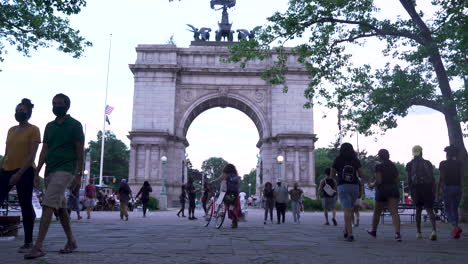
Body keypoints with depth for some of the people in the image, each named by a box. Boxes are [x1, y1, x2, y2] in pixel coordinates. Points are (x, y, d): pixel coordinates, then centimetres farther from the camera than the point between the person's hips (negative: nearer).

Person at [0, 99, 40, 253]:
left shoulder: (33, 130, -3)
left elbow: (32, 155, -11)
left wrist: (19, 173, -17)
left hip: (25, 172, -6)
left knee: (25, 206, -2)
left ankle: (28, 242, 7)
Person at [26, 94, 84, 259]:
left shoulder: (74, 125, -1)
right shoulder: (49, 126, 16)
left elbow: (80, 151, -4)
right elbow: (44, 150, 14)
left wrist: (79, 175, -10)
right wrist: (37, 172, 5)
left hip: (65, 170, -7)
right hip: (50, 171, 7)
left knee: (48, 205, -19)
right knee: (60, 208, 12)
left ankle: (38, 246, -20)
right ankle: (71, 242, 24)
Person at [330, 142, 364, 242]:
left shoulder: (338, 160, 5)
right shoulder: (356, 160, 8)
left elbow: (332, 175, 6)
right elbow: (361, 174, 3)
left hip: (343, 186, -2)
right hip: (355, 186, 2)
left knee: (347, 210, -7)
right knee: (350, 209, 17)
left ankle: (350, 234, -16)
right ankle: (346, 231, 23)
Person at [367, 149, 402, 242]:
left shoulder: (379, 166, -8)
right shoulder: (393, 166, 10)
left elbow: (378, 181, -14)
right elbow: (397, 179, 10)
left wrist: (372, 185, 3)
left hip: (382, 191, -4)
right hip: (394, 190, 4)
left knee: (377, 212, 13)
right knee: (394, 212, -7)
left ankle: (373, 231, 29)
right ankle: (397, 233, -23)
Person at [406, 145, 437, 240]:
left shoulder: (410, 164, 5)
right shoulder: (428, 163, 8)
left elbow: (409, 180, 0)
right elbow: (433, 179, 4)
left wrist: (411, 191, 5)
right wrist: (434, 192, 7)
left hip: (416, 188, 0)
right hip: (428, 188, 0)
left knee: (418, 210, 13)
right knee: (429, 209, -1)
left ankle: (419, 232, 14)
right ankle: (434, 230, -23)